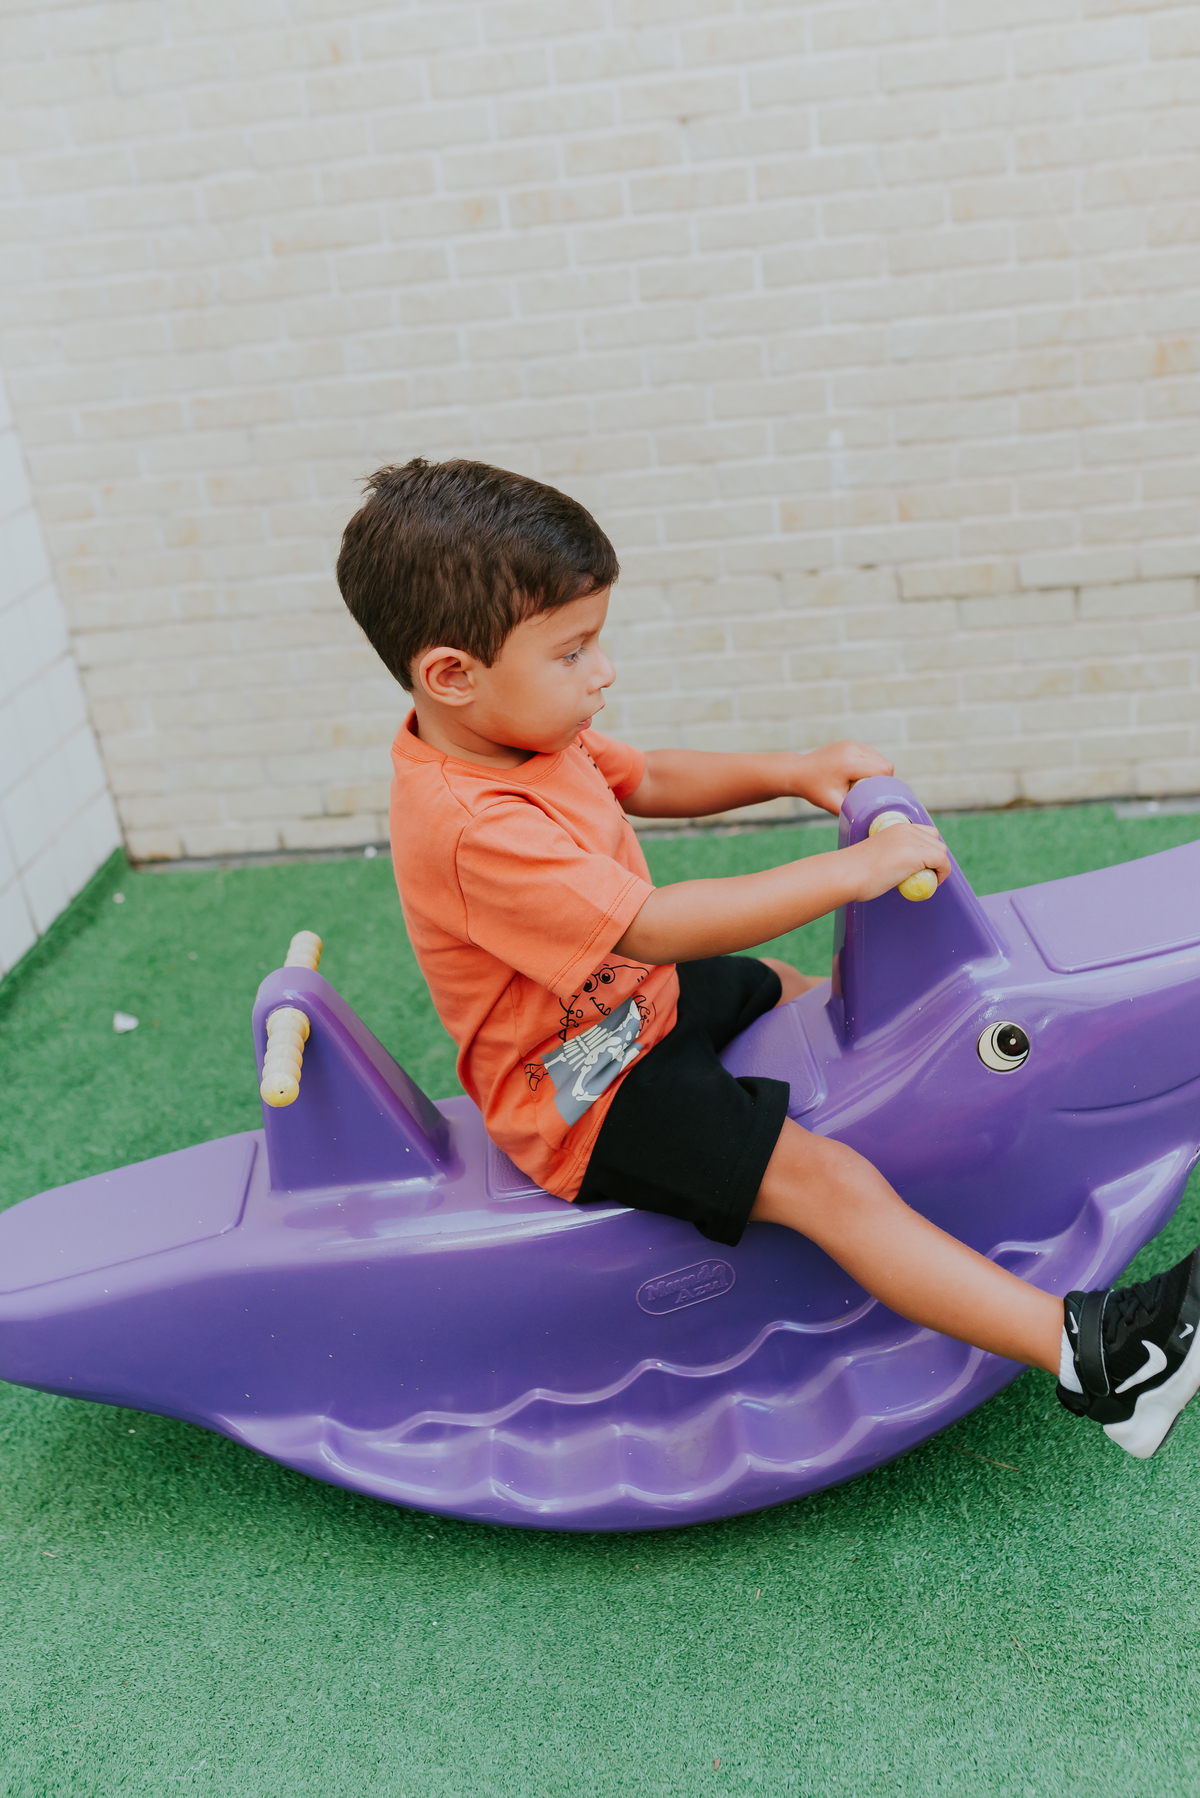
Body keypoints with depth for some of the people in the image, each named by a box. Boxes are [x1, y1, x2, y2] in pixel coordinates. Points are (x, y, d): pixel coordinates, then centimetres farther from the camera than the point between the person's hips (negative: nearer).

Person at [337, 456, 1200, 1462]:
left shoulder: (518, 736, -2)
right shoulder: (471, 830, -33)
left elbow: (649, 782, 13)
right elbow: (653, 927, -34)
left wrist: (793, 773, 1)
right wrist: (851, 872, -29)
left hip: (635, 1002, 10)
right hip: (587, 1095, -10)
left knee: (807, 997, 24)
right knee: (830, 1182, -19)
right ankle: (1088, 1355, -19)